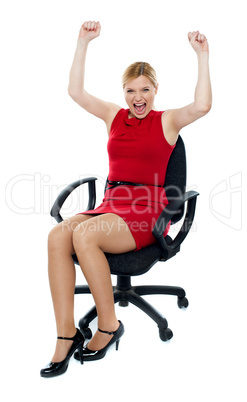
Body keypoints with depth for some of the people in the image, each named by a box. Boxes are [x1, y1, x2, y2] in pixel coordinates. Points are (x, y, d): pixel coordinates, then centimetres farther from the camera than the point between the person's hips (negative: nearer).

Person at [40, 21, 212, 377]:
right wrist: (84, 43, 8)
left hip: (147, 214, -4)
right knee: (58, 235, -25)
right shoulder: (114, 116, 18)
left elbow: (202, 106, -13)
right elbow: (76, 91, 11)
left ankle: (109, 325, -14)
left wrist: (202, 56, -13)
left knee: (84, 235, -32)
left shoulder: (167, 120, 7)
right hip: (111, 204, 5)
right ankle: (66, 335, -19)